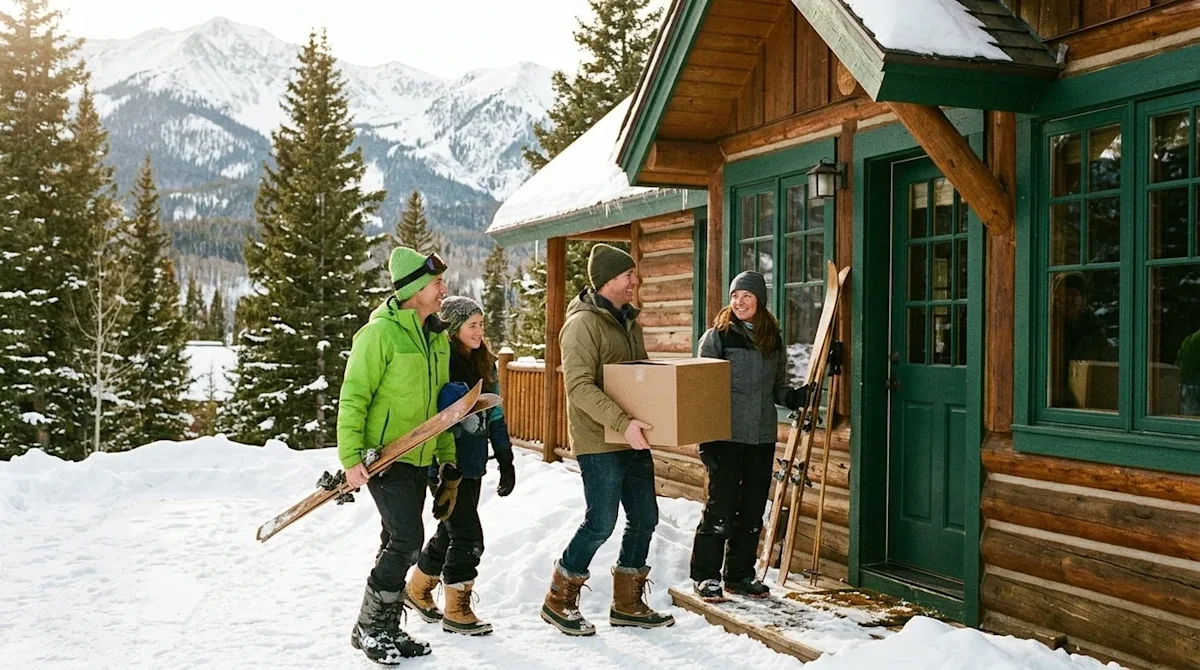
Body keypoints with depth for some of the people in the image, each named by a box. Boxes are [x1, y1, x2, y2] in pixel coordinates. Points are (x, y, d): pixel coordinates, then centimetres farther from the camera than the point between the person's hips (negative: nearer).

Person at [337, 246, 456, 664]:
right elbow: (353, 398, -15)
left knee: (399, 545, 14)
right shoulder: (380, 333, -15)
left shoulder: (438, 338, 10)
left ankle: (387, 628, 26)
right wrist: (351, 458, -20)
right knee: (408, 541, -12)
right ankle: (367, 629, 4)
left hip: (418, 459, 8)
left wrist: (447, 456, 16)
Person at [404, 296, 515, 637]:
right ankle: (456, 612, 10)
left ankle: (418, 589, 37)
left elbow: (495, 416, 13)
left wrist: (506, 461, 11)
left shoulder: (485, 364, 9)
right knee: (468, 536, -5)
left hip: (473, 463, 8)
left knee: (451, 531, 18)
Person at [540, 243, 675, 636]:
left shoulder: (628, 321, 15)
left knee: (644, 518, 10)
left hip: (633, 440, 9)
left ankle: (627, 604, 24)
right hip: (599, 442, -9)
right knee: (601, 523, -4)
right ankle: (559, 601, 13)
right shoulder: (583, 323, -14)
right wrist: (622, 423, -30)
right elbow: (579, 385, -23)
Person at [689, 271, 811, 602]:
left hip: (762, 438, 5)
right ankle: (705, 575, 11)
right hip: (727, 436, -5)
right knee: (721, 506, -1)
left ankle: (740, 573, 24)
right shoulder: (717, 336, -4)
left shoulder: (773, 339, 10)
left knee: (753, 508, 11)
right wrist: (705, 439, -11)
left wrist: (795, 397, -5)